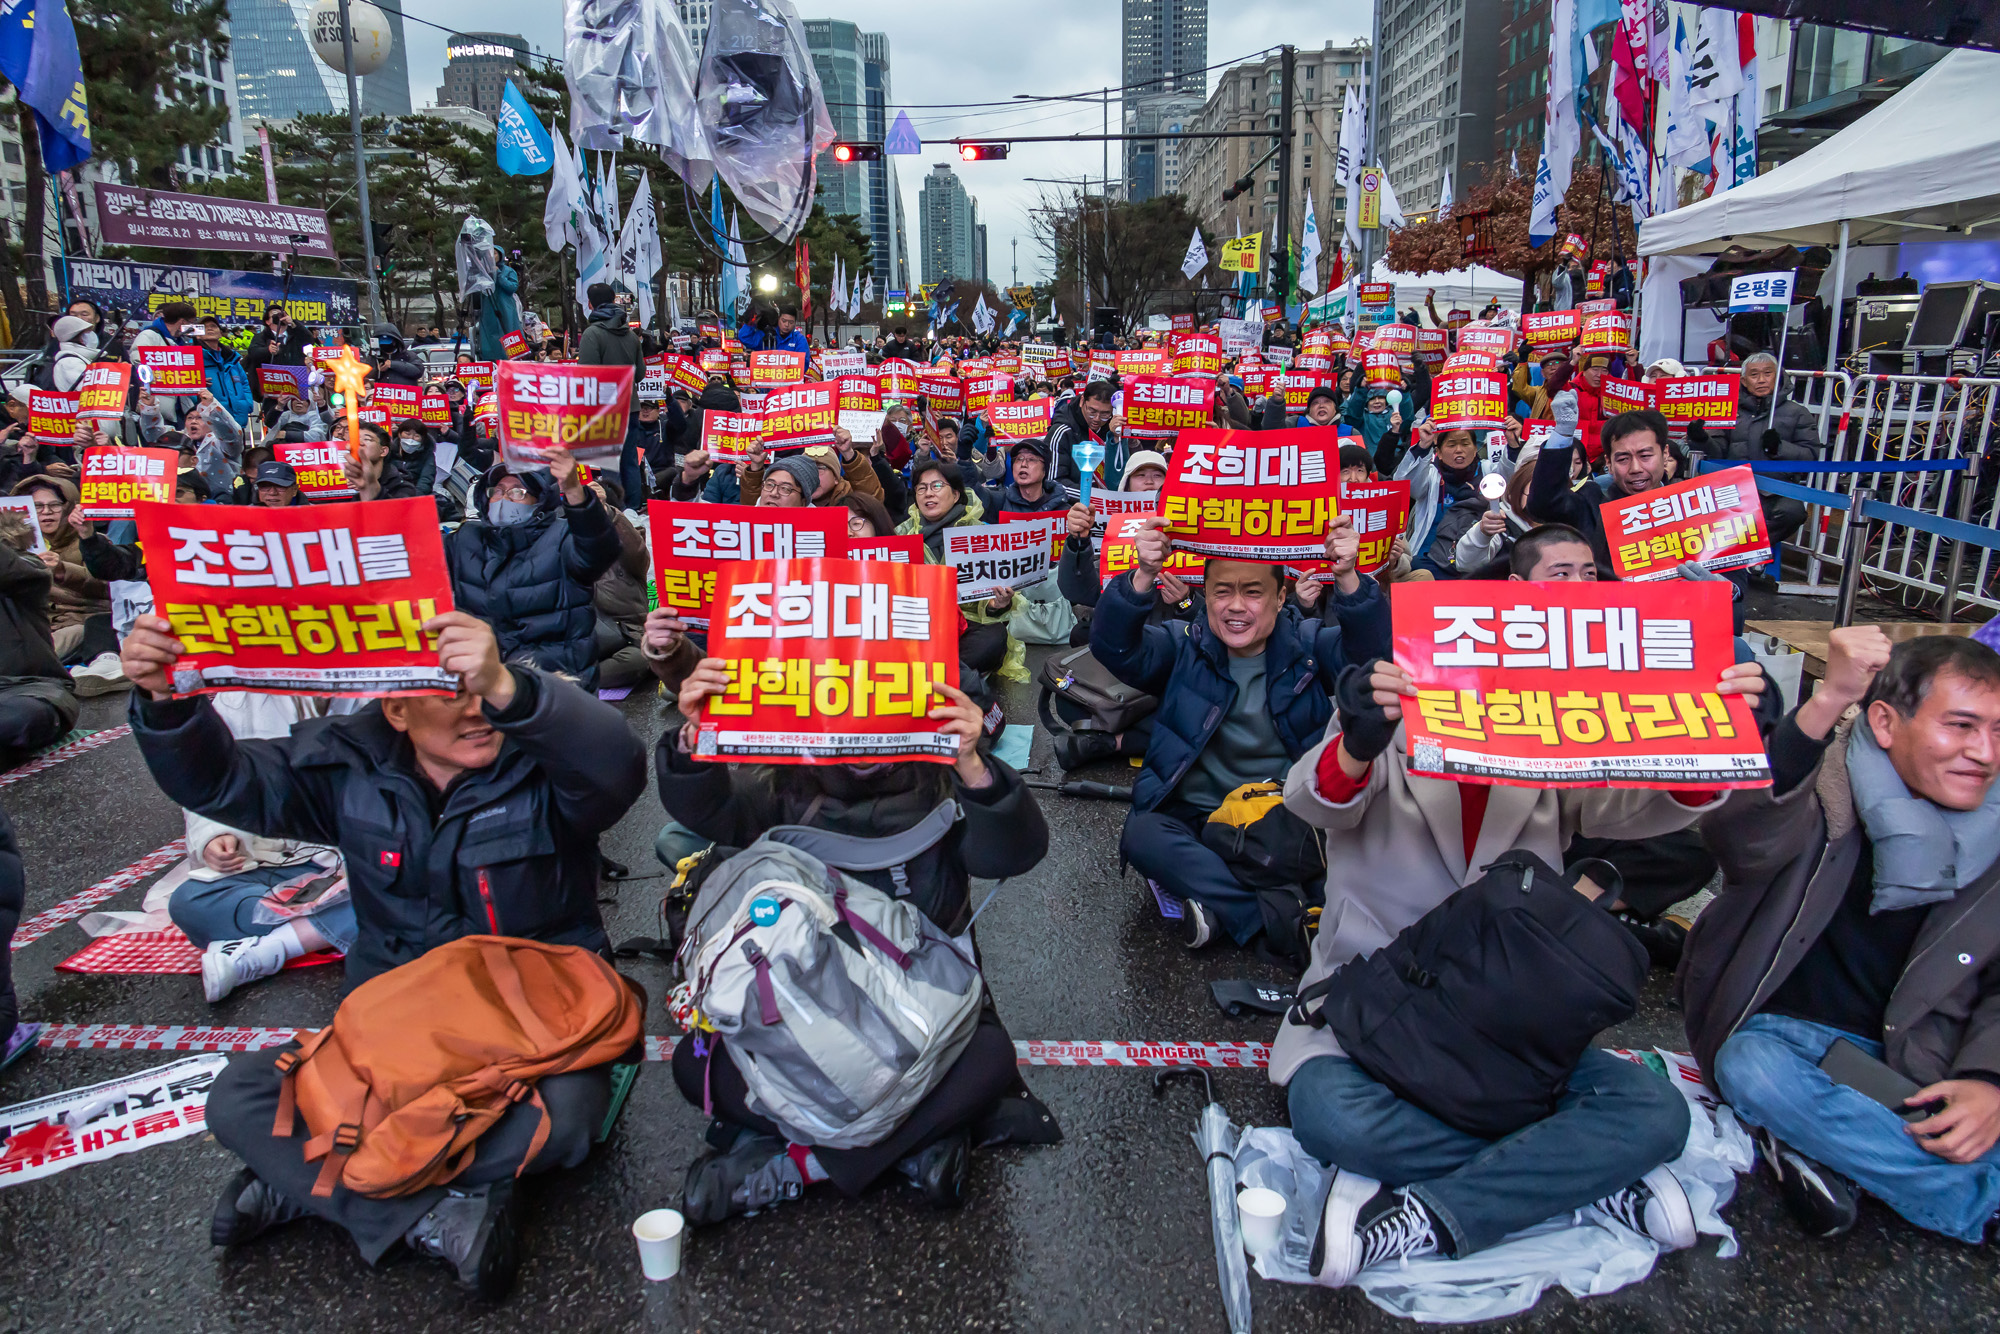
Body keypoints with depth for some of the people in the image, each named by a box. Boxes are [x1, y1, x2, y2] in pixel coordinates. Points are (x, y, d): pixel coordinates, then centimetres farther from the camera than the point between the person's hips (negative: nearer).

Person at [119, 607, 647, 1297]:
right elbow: (220, 782, 3)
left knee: (568, 1110, -34)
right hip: (393, 1020, 4)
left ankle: (304, 1180, -13)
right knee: (238, 1098, -12)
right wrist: (165, 703, -19)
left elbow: (618, 768, -39)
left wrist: (508, 690, -56)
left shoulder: (542, 761, -16)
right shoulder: (353, 764, 0)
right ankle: (432, 1219, -19)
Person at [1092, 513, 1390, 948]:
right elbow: (1115, 647, -12)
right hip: (1193, 813, 1)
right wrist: (1143, 577, -31)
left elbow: (1371, 650, -15)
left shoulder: (1309, 646, 5)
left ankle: (1220, 904, -19)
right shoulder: (1184, 649, 5)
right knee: (1143, 836, -30)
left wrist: (1348, 579, -35)